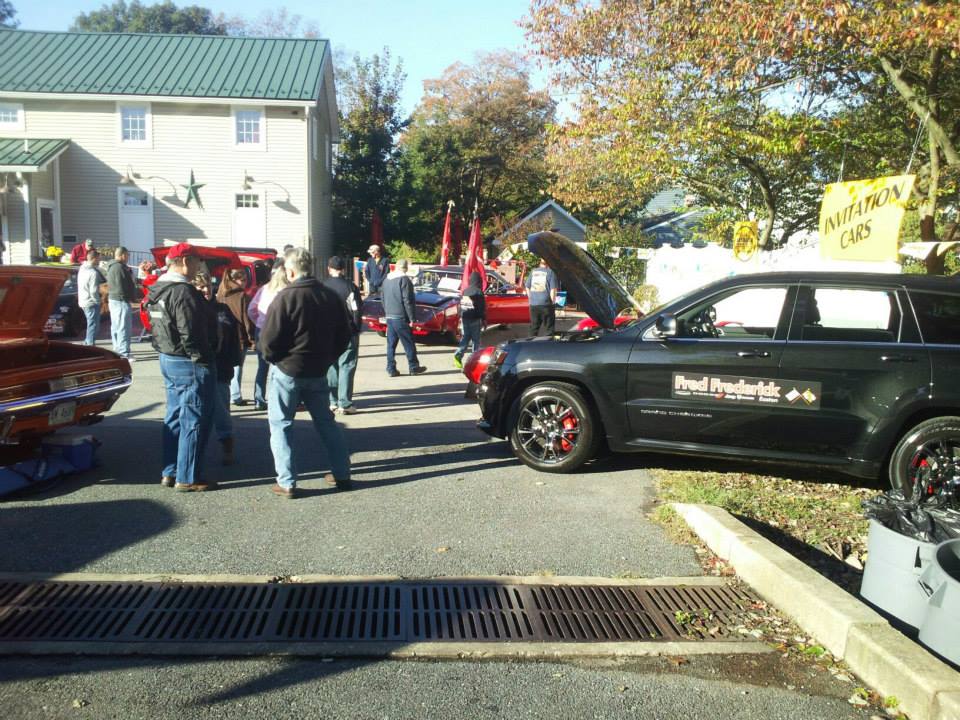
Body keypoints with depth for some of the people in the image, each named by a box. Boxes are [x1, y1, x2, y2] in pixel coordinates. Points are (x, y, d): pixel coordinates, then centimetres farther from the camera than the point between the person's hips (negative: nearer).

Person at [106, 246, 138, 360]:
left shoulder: (111, 267, 17)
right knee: (124, 327, -11)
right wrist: (132, 297, -10)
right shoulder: (120, 267, -17)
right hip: (121, 300, -11)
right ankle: (124, 353, -12)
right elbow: (125, 286, -21)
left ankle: (117, 349, 27)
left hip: (113, 299, 11)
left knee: (116, 327, 17)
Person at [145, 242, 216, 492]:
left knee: (174, 418, 17)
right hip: (189, 363, -10)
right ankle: (187, 478, 3)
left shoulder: (158, 289, 11)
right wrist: (201, 359, -14)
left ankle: (170, 472, 24)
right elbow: (191, 334, -23)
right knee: (194, 422, -2)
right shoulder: (184, 292, -20)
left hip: (168, 360, 10)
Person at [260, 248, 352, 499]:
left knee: (281, 425, 6)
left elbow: (268, 340, -17)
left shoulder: (286, 297, -16)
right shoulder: (330, 297, 3)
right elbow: (343, 335, 9)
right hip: (318, 372, 6)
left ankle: (287, 483, 3)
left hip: (287, 370, -5)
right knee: (326, 422, 17)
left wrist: (271, 356, 2)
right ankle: (342, 474, 20)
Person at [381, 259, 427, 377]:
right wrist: (412, 318, -12)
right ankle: (413, 367, 9)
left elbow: (382, 298, 17)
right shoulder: (404, 280, -12)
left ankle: (391, 369, 8)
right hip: (400, 317, -7)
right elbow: (407, 300, -15)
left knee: (391, 344, 8)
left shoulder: (386, 280, 12)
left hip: (389, 316, 7)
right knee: (408, 343, 3)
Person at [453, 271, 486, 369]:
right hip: (475, 320, -5)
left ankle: (458, 355, -6)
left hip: (465, 319, 5)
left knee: (465, 337, 10)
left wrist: (461, 317, 21)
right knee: (476, 339, 5)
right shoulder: (478, 292, -11)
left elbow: (461, 305, 13)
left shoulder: (465, 291, 7)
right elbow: (482, 308, -12)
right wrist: (483, 320, -5)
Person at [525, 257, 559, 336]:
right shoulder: (550, 272, -6)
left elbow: (527, 288, 12)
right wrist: (553, 302, 1)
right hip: (546, 304, -5)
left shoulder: (533, 272, 8)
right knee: (549, 328, 4)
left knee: (533, 328, 14)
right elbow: (553, 290, -10)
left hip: (533, 305, 5)